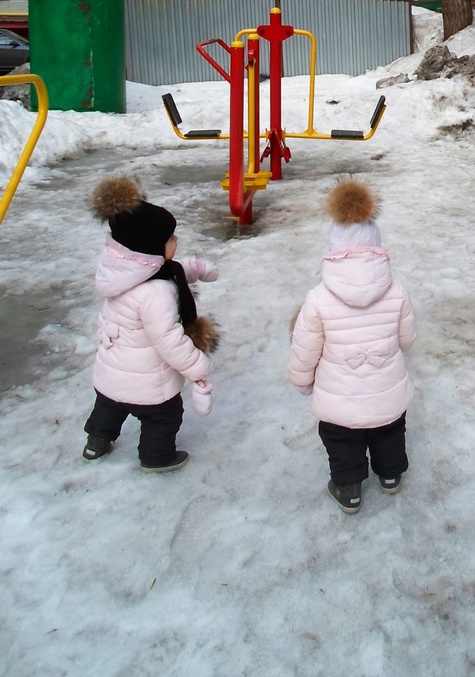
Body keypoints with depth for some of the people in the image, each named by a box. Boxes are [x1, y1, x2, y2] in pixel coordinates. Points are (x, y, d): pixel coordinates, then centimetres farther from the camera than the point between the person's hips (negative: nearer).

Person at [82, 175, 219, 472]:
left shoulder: (123, 268, -10)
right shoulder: (155, 293, -38)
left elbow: (173, 270, 9)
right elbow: (171, 342, -32)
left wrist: (199, 268, 20)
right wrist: (198, 370, -20)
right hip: (146, 382, -8)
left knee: (109, 404, 33)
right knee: (164, 416, 21)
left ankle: (97, 441, 56)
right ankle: (157, 457, 44)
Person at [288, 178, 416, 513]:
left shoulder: (318, 299, -24)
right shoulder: (397, 292, -17)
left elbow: (303, 355, -13)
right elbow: (406, 340, -1)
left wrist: (303, 383, 8)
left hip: (339, 403, -2)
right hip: (389, 395, 3)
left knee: (344, 447, 25)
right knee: (389, 437, 31)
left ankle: (348, 492, 44)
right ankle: (391, 475, 55)